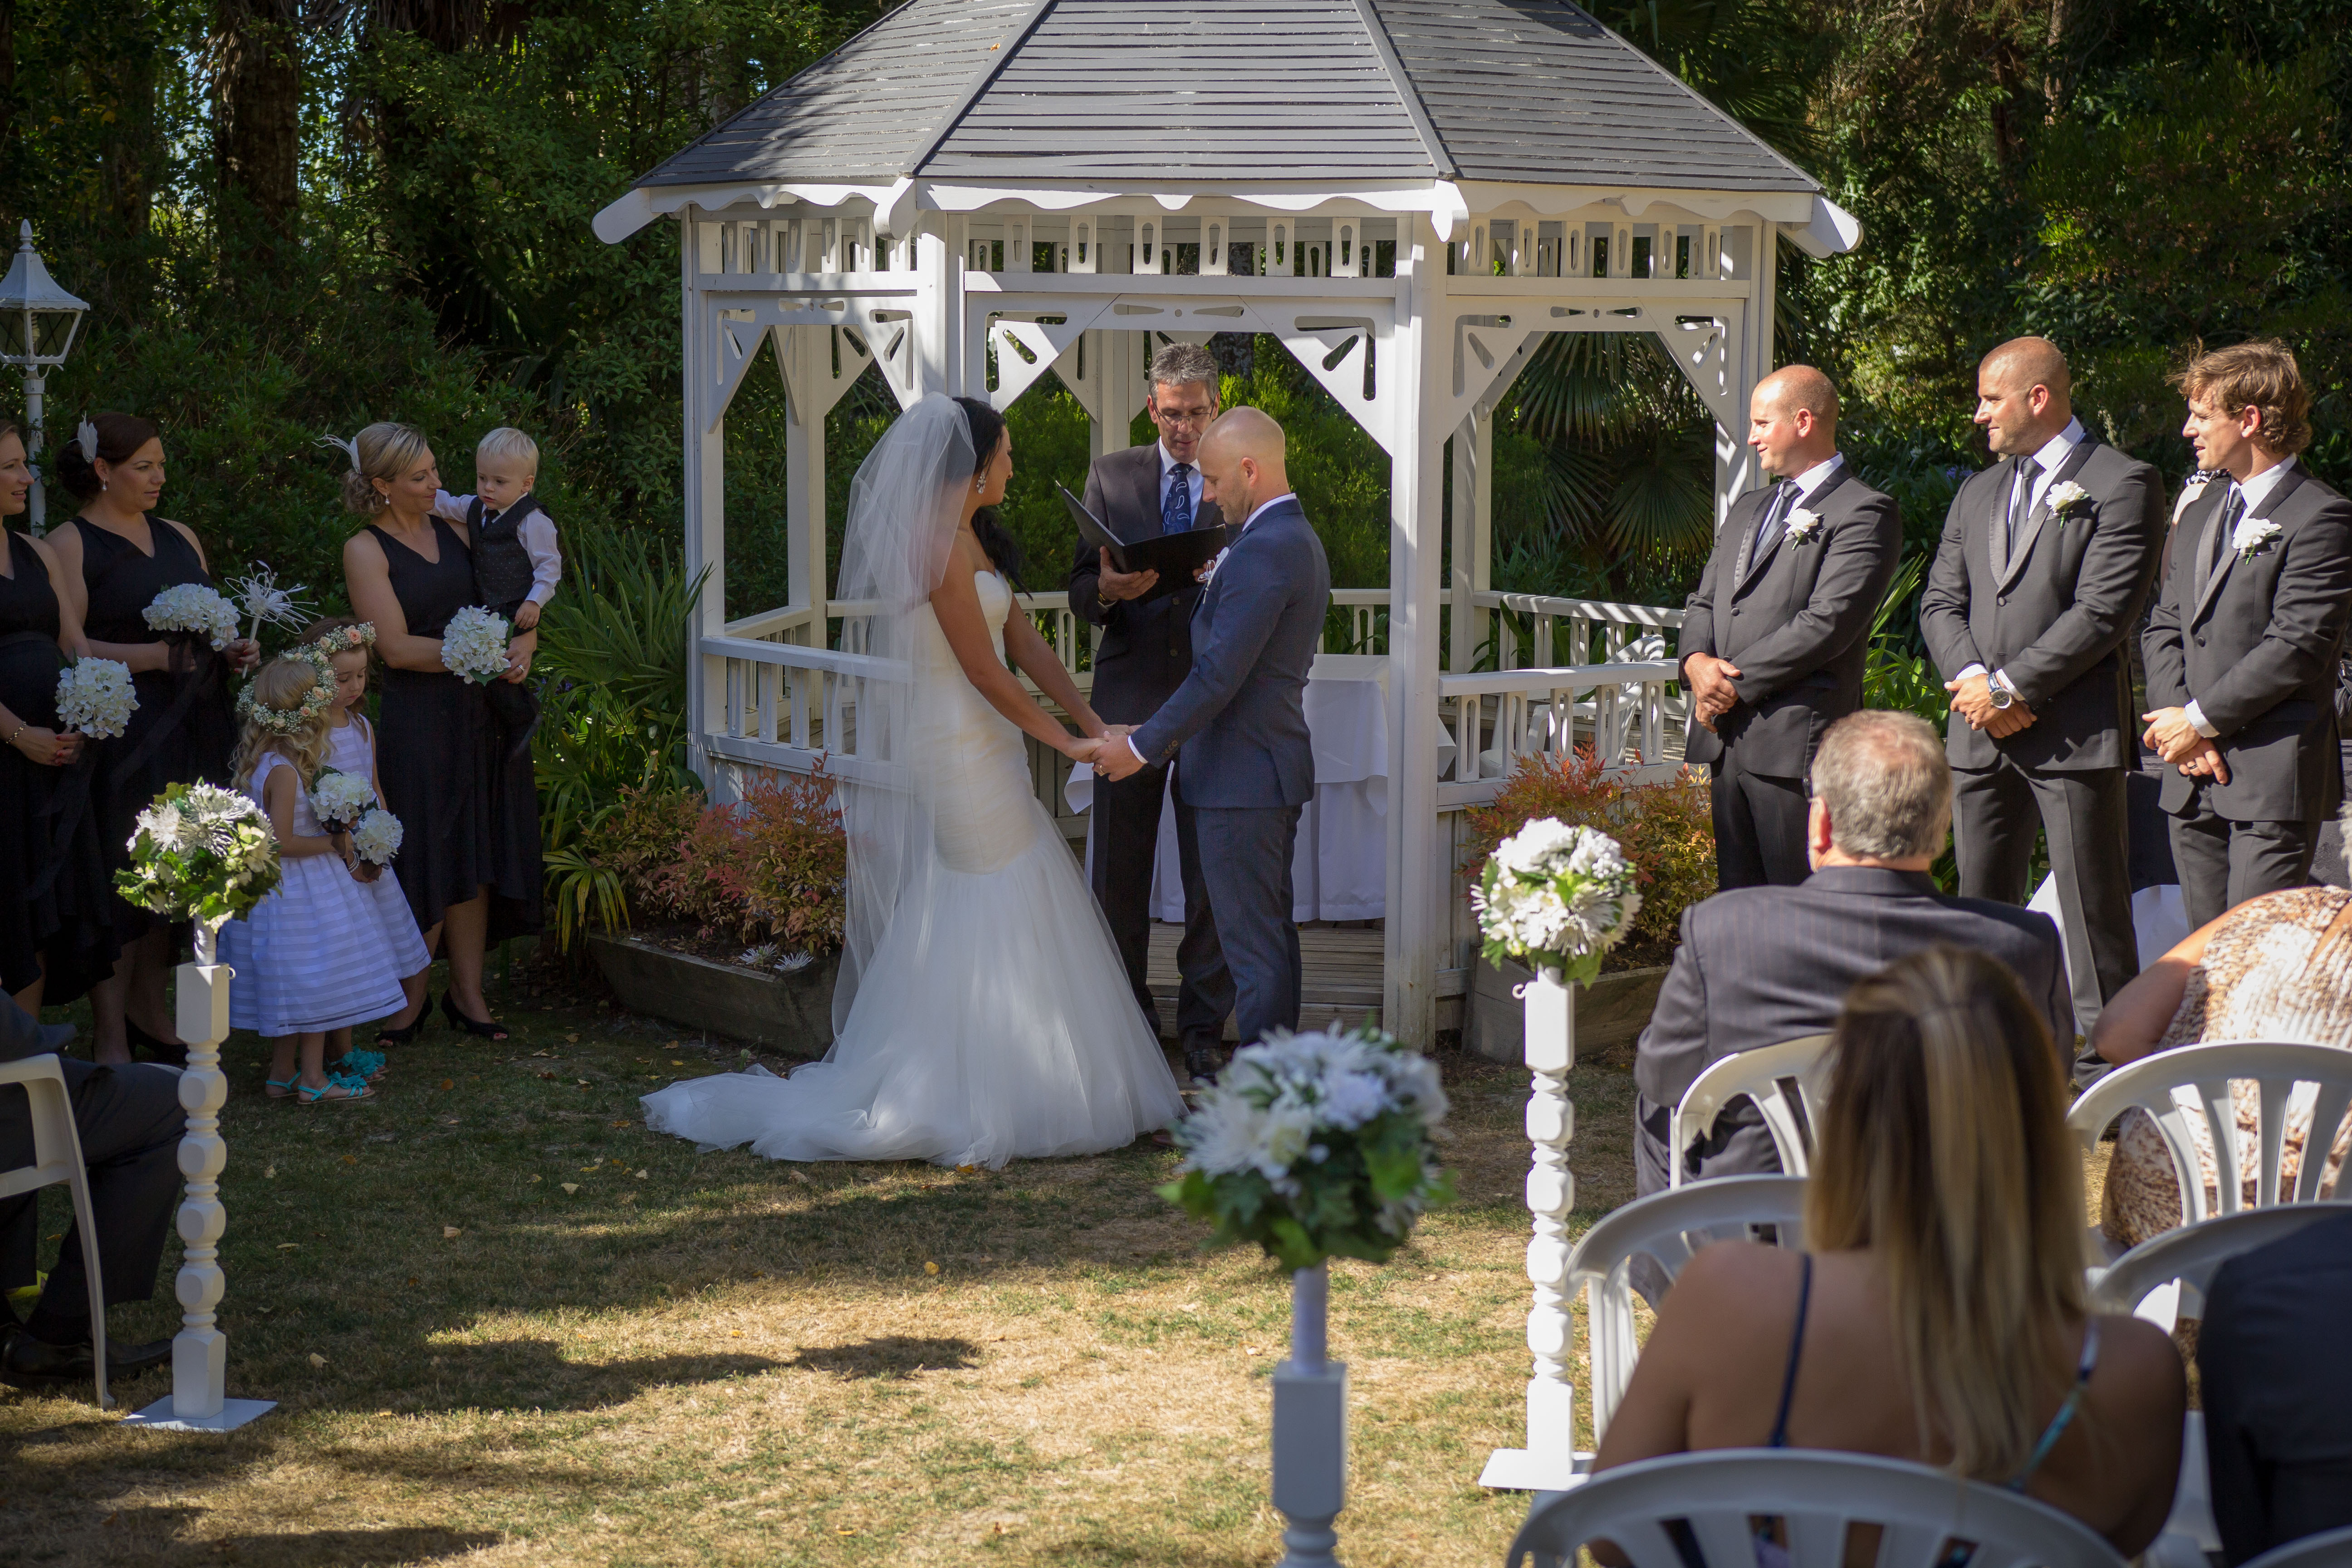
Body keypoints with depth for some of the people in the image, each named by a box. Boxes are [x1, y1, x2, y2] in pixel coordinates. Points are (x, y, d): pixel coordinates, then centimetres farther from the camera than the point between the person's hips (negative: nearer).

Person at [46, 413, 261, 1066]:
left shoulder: (180, 538, 17)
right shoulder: (70, 545, -5)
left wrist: (231, 650, 4)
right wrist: (154, 656, -21)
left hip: (193, 728, 7)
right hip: (120, 735, -7)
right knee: (119, 876, -6)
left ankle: (149, 1010, 22)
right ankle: (111, 1038, -2)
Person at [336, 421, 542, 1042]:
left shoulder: (453, 531, 11)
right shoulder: (366, 550, -5)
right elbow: (397, 647, -12)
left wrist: (524, 643, -8)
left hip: (483, 713, 5)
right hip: (419, 718, -5)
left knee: (474, 856, 7)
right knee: (428, 857, -2)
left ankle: (466, 992, 16)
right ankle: (410, 1001, 11)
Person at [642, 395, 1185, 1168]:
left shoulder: (972, 538, 14)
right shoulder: (944, 548, -18)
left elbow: (1023, 640, 13)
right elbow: (984, 671, -17)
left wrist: (1090, 720, 6)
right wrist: (1062, 741, -8)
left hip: (976, 749, 10)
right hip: (958, 754, -10)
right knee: (984, 923, -5)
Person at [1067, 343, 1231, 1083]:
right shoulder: (1111, 475, 8)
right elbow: (1079, 589, 5)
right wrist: (1106, 590, -18)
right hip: (1131, 700, 1)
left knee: (1212, 875, 2)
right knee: (1118, 873, 6)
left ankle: (1202, 1028, 13)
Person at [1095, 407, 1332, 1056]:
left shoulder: (1262, 552, -21)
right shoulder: (1300, 540, 13)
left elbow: (1219, 675, -23)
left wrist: (1143, 746, -16)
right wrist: (1216, 579, 13)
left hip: (1242, 778, -11)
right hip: (1277, 763, 11)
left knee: (1251, 942, -5)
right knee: (1272, 929, 17)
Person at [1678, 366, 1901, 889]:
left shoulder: (1864, 513, -6)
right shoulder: (1748, 511, 22)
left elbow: (1826, 623, -15)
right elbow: (1704, 604, 20)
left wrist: (1737, 682, -12)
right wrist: (1697, 661, -2)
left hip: (1798, 745, -8)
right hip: (1729, 742, 8)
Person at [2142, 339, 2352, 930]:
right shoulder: (2200, 515, 20)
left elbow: (2296, 647, -16)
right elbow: (2165, 628, 16)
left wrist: (2201, 720, -12)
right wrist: (2176, 717, -2)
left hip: (2274, 777, -8)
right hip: (2195, 778, 8)